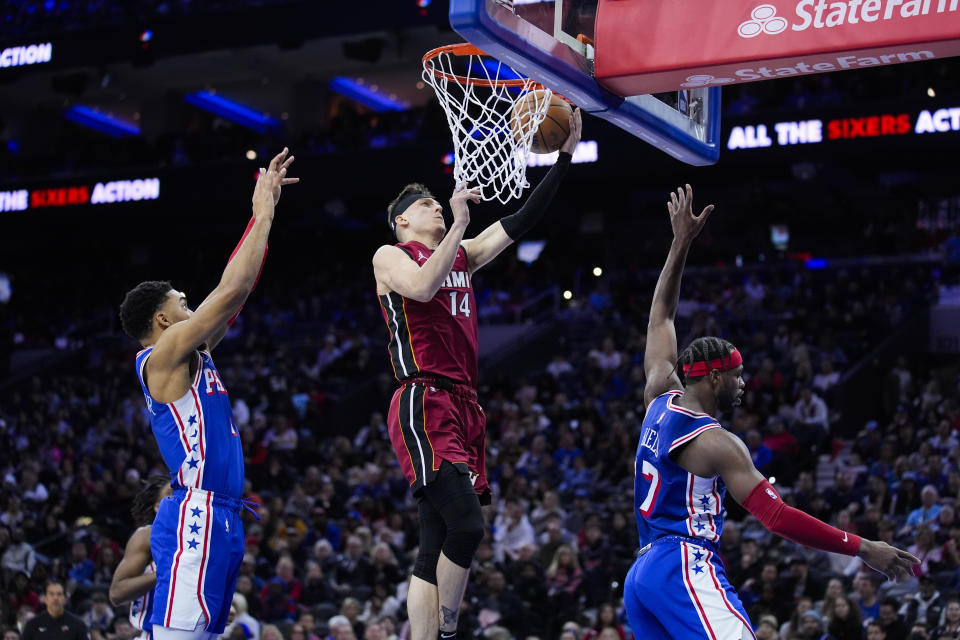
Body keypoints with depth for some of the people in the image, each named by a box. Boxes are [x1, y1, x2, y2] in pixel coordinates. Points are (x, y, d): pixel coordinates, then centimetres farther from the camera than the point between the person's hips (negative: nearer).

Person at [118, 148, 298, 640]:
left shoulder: (189, 354, 20)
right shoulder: (163, 354, -6)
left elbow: (233, 291, 21)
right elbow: (232, 290, -12)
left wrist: (266, 208, 20)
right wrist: (263, 215, -3)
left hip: (219, 517, 10)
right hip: (196, 517, -10)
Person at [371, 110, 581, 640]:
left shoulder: (462, 256, 23)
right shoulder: (390, 255, 4)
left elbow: (521, 222, 19)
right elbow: (422, 287, -18)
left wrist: (564, 157, 12)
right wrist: (458, 224, -16)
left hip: (463, 407, 8)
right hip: (423, 404, -8)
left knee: (437, 548, 4)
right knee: (465, 523, -21)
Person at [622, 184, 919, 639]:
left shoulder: (660, 396, 13)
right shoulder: (717, 444, -9)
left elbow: (661, 315, 26)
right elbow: (777, 517, -16)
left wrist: (681, 243, 28)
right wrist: (863, 549, -12)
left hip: (642, 573, 10)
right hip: (687, 569, -10)